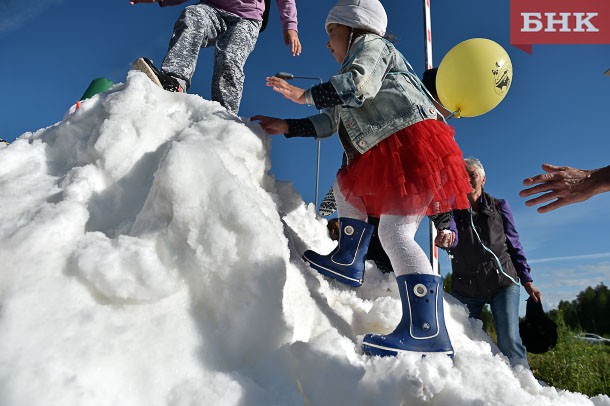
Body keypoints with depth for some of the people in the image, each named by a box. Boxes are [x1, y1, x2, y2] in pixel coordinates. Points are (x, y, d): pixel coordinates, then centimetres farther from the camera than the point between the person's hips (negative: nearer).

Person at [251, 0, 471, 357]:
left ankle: (427, 331, -23)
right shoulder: (358, 63, 32)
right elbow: (331, 121, 27)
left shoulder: (371, 44, 5)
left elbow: (359, 84, -18)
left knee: (395, 233, -20)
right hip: (387, 154, 11)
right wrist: (287, 127, 23)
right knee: (346, 187, 23)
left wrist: (305, 95, -8)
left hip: (413, 140, -11)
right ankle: (348, 262, 17)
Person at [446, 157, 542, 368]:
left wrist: (527, 282, 4)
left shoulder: (499, 206, 5)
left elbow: (514, 245, 9)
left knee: (509, 340, -12)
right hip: (466, 288, 0)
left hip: (503, 281, 0)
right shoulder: (453, 209, 1)